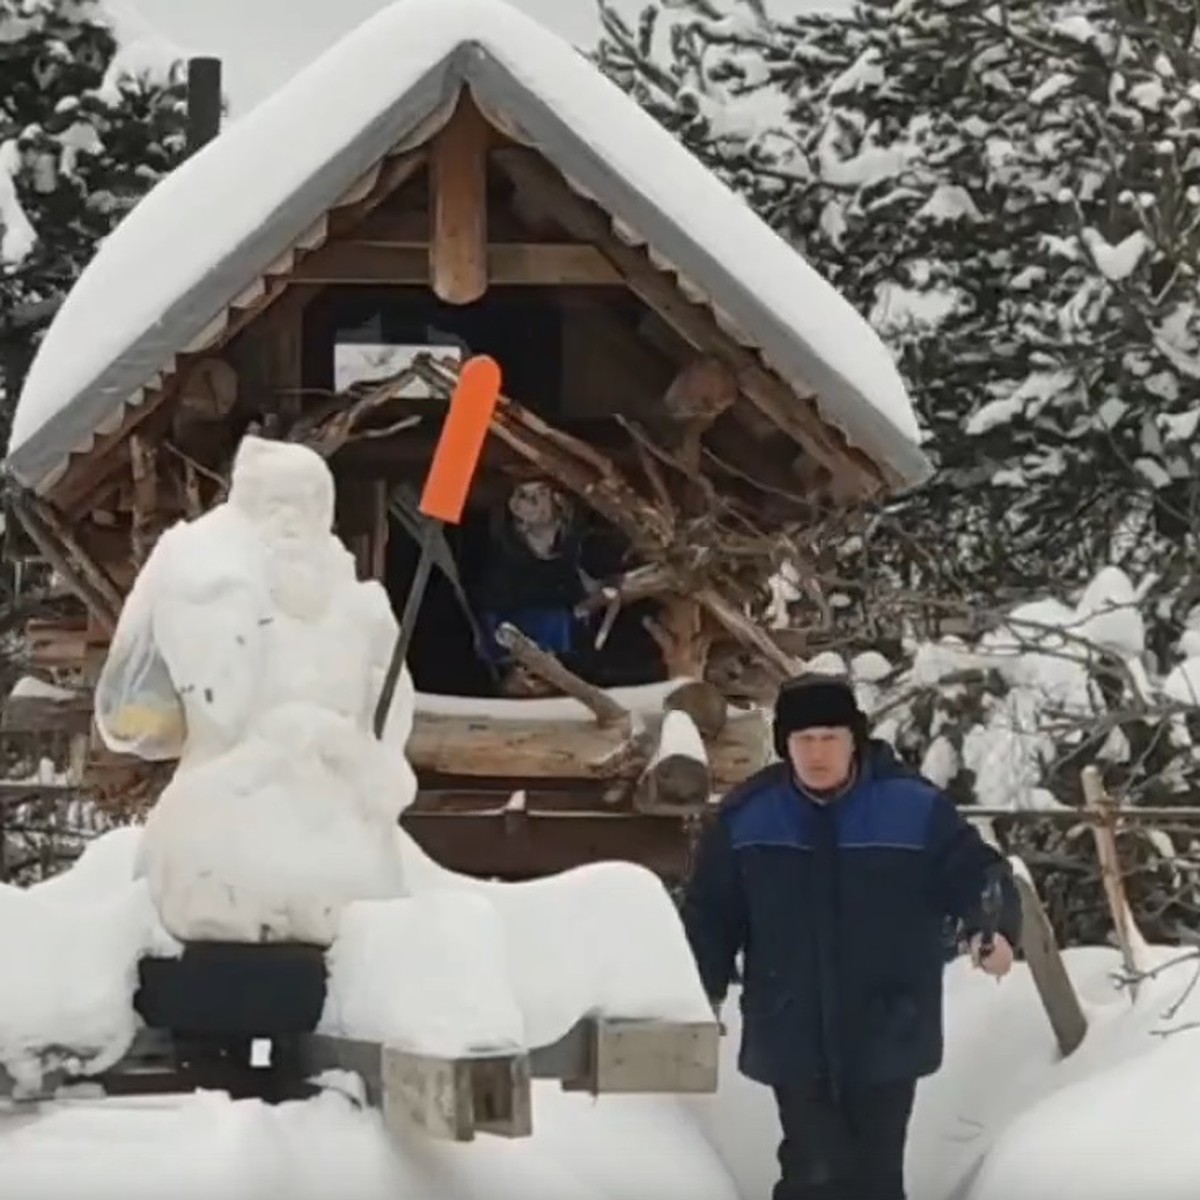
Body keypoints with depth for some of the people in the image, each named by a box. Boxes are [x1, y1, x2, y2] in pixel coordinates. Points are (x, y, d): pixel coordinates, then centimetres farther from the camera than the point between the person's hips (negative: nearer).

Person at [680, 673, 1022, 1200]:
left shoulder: (914, 807, -7)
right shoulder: (746, 817, -1)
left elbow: (974, 871, -4)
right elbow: (711, 912, 9)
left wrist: (994, 930, -25)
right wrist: (702, 994, 3)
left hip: (886, 1036, 0)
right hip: (793, 1039, 0)